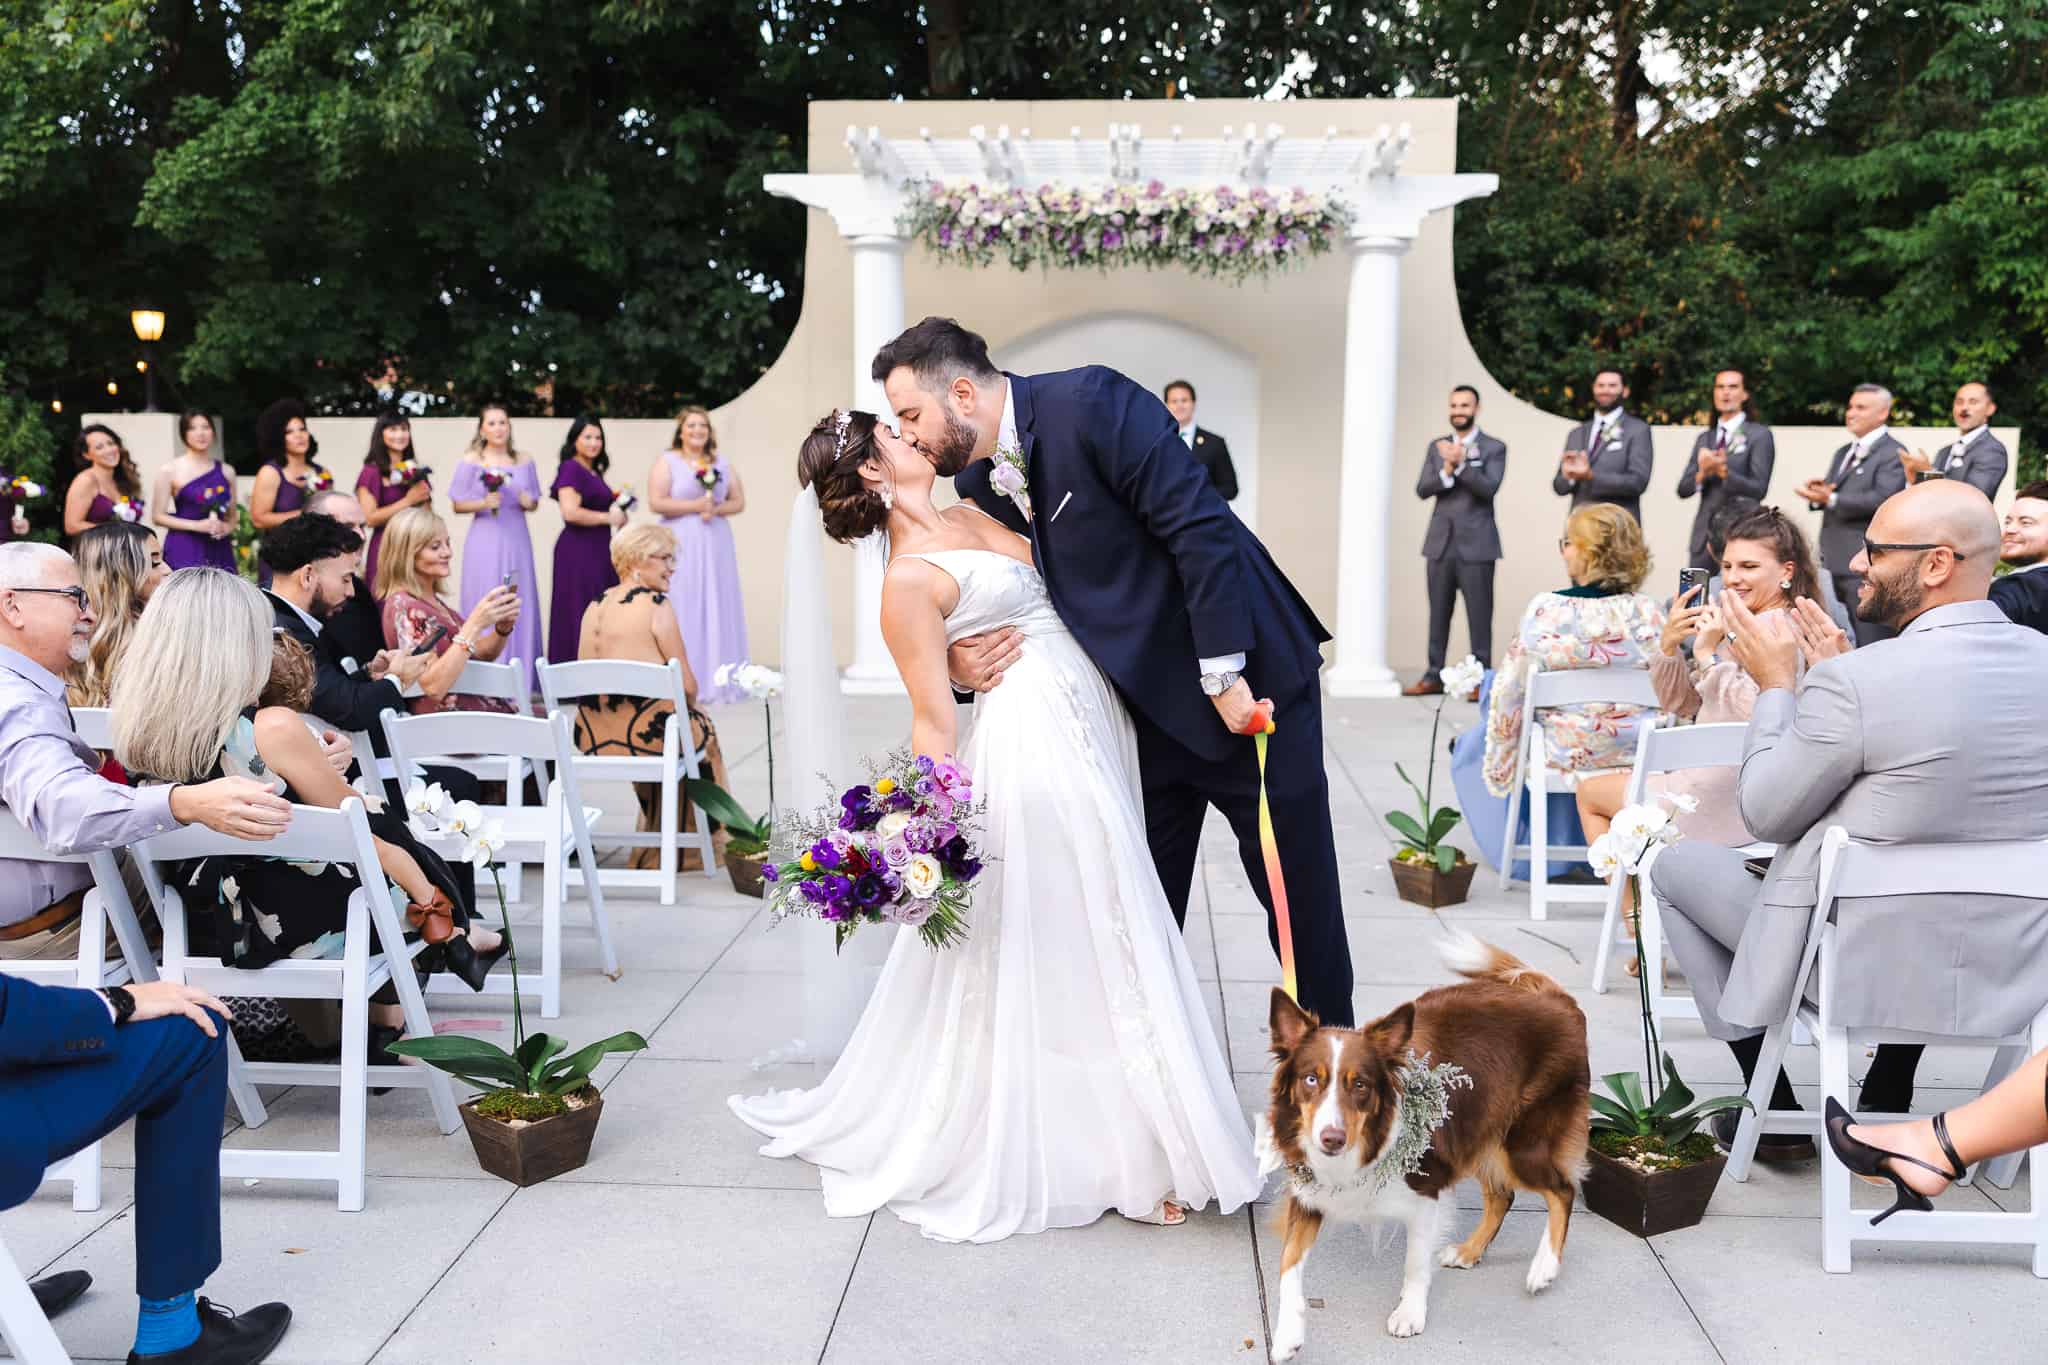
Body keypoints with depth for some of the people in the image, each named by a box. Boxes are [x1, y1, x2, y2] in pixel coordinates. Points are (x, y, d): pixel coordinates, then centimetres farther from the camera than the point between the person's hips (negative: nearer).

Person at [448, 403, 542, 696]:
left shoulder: (524, 463, 10)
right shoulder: (471, 462, 1)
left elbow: (533, 503, 17)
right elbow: (458, 505, 1)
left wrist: (529, 503, -5)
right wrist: (483, 503, -16)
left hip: (517, 542, 3)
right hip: (485, 542, -3)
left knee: (519, 605, 3)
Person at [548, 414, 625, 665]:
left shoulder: (595, 472, 17)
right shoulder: (571, 468, -8)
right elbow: (570, 512, -19)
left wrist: (619, 513, 13)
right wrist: (608, 517, -10)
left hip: (598, 550, 9)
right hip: (578, 550, -9)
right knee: (580, 616, -6)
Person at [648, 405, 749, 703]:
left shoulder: (721, 464, 14)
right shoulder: (666, 461, 2)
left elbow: (739, 501, 12)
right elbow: (656, 502, -8)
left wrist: (716, 509, -7)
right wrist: (695, 505, -13)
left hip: (716, 545, 4)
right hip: (680, 545, -4)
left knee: (717, 609, 3)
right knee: (682, 610, -6)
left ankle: (717, 681, 7)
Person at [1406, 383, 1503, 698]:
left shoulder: (1494, 448, 1)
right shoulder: (1437, 446, 12)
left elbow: (1489, 488, -13)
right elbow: (1422, 489, 2)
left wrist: (1460, 463, -21)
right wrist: (1446, 470, -15)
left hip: (1476, 544, -4)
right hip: (1440, 542, 4)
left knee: (1479, 614, -3)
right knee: (1438, 612, 7)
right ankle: (1434, 676, 12)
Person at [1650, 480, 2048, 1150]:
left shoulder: (1853, 683, -25)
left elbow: (1765, 814, -11)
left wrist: (1777, 684, -2)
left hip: (1866, 969, -6)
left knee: (1676, 863, 16)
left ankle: (1774, 1110, 20)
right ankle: (1891, 1096, 36)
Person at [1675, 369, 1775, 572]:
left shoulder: (1760, 435, 1)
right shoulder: (1704, 438, 17)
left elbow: (1759, 489, -8)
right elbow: (1683, 489, 10)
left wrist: (1724, 471, -21)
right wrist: (1702, 473, -11)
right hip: (1704, 535, 5)